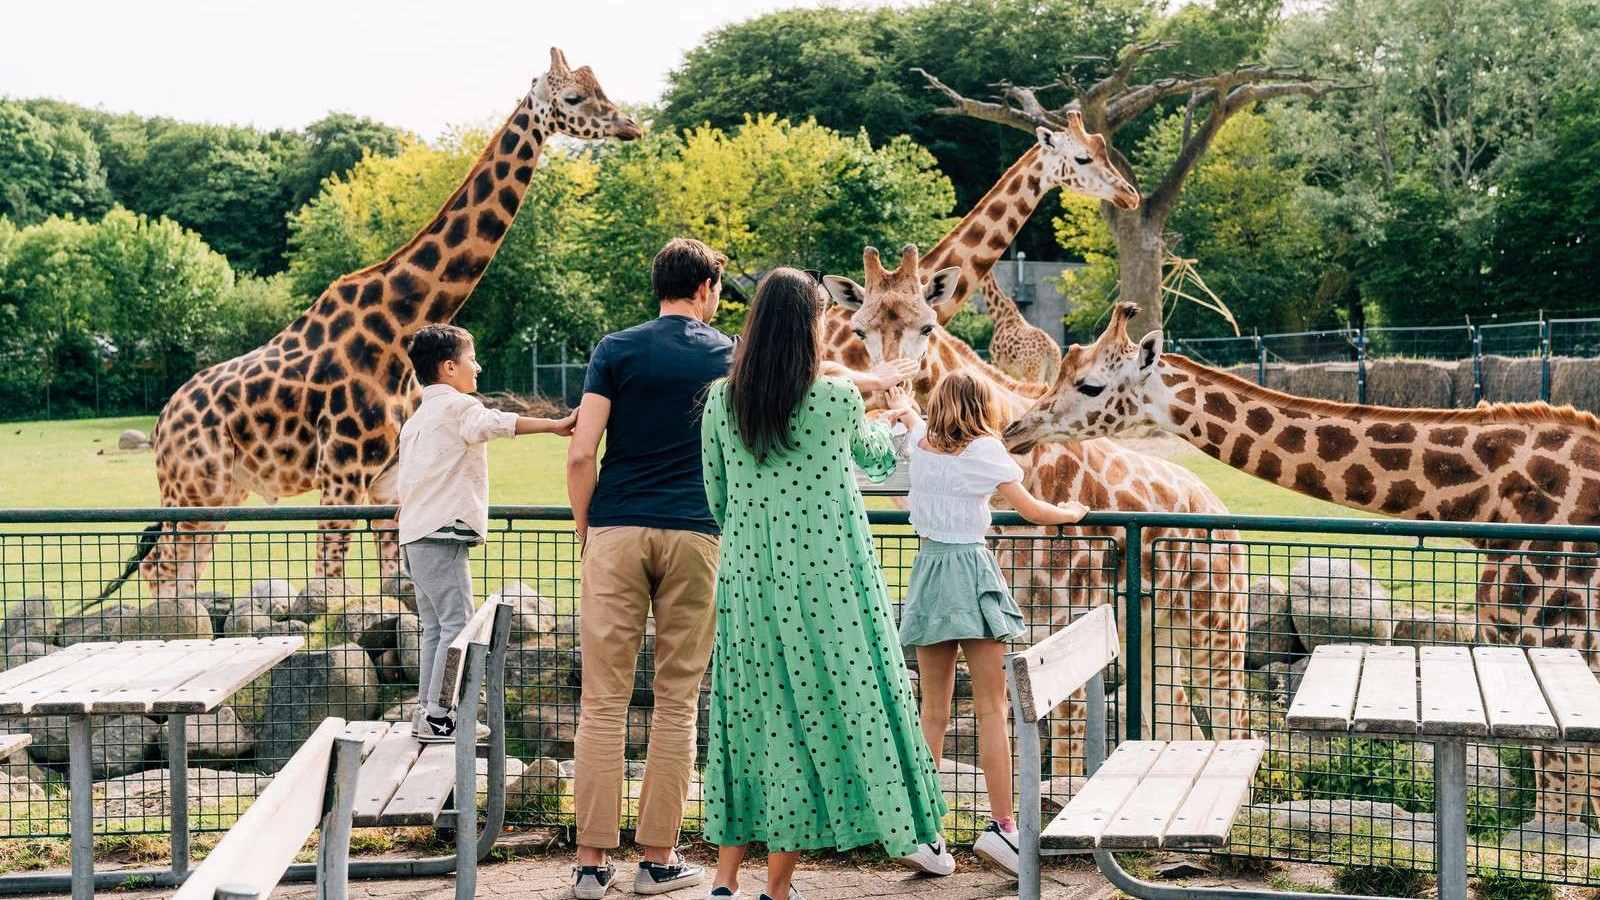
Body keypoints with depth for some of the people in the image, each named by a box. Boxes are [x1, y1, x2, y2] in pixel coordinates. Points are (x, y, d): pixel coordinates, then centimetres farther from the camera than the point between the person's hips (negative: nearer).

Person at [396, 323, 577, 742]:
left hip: (415, 535, 10)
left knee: (435, 627, 12)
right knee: (457, 623, -9)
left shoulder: (416, 419, 23)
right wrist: (554, 425, -38)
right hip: (442, 535, -10)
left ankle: (426, 713, 12)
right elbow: (497, 423, -29)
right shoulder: (456, 406, -7)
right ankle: (437, 716, -12)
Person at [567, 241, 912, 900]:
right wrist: (877, 380, 43)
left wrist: (584, 528, 9)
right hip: (692, 535, 0)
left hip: (617, 532, 0)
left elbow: (581, 454, -5)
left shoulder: (617, 350, 3)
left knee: (604, 702, 1)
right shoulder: (728, 355, 7)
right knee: (676, 702, 6)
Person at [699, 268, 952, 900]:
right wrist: (892, 423, 37)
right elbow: (872, 454, 14)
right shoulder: (838, 400, -8)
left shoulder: (721, 401, 0)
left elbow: (716, 499, 8)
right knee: (832, 705, 6)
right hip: (827, 577, -3)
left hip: (748, 578, 3)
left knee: (752, 711, 9)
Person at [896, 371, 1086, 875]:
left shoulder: (920, 443, 8)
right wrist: (1072, 512, 12)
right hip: (972, 570, -5)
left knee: (933, 712, 8)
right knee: (991, 709, -3)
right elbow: (1032, 511, -5)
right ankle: (1001, 825, -9)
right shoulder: (983, 450, -5)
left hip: (927, 569, 5)